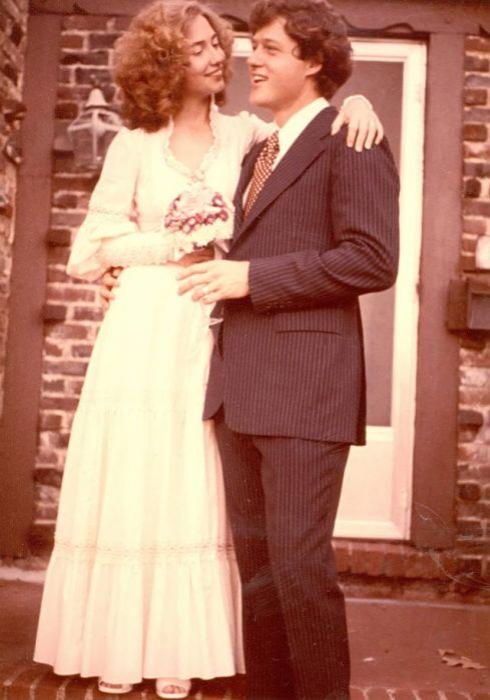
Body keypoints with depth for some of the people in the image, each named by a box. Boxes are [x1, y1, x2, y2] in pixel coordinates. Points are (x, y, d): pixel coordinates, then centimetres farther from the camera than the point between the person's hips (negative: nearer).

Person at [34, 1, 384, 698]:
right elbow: (94, 246, 3)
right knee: (131, 484, 0)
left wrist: (356, 104, -10)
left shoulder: (246, 134, 9)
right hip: (147, 333, -1)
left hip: (218, 333, 1)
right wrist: (174, 246, -8)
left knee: (195, 490, 2)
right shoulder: (134, 144, 5)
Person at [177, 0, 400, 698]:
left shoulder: (351, 143, -4)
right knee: (257, 561, 13)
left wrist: (251, 277, -14)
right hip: (240, 385, 8)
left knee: (299, 562, -5)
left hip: (304, 385, -8)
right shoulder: (258, 151, 22)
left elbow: (373, 260, -14)